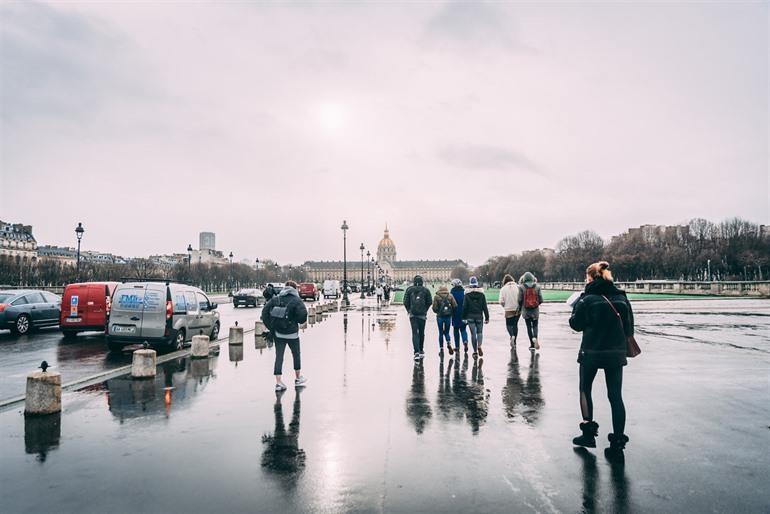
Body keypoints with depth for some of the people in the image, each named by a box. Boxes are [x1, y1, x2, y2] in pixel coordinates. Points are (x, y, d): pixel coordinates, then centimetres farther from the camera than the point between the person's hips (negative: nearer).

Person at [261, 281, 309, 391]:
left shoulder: (275, 299, 5)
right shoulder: (297, 301, -7)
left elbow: (265, 311, 0)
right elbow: (303, 315, -20)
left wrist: (271, 327, 4)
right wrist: (299, 321, 3)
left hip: (277, 333, 3)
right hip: (292, 333, -3)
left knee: (279, 356, 5)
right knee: (296, 355, 16)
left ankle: (278, 382, 1)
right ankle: (298, 379, 30)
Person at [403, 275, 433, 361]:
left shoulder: (409, 289, 0)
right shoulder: (426, 290, -1)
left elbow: (405, 302, -1)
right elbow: (430, 302, 0)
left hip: (412, 314, -1)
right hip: (422, 315, 1)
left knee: (415, 333, -4)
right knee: (421, 333, 15)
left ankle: (417, 352, -18)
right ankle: (421, 351, 26)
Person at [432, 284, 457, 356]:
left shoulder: (436, 297, -3)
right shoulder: (450, 296, 3)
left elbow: (434, 308, -8)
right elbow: (455, 306, -2)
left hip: (440, 316, -1)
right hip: (448, 316, 2)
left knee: (441, 333, 9)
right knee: (447, 332, 15)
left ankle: (441, 350, 9)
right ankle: (449, 344, -11)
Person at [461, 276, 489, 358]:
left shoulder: (467, 294, -3)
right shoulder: (481, 294, -2)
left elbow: (464, 307, -2)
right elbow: (485, 307, -1)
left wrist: (464, 317, 6)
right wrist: (487, 317, 4)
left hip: (470, 317, 0)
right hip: (479, 316, 0)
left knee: (473, 334, 5)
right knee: (480, 332, 13)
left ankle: (475, 351, 7)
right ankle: (479, 346, -11)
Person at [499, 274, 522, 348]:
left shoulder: (503, 289, -5)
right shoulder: (518, 287, -3)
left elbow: (501, 301, -8)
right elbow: (522, 298, -8)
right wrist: (520, 306, 8)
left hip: (509, 310, -2)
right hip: (518, 310, 2)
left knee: (509, 325, 12)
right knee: (515, 325, 16)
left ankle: (512, 336, -17)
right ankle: (514, 342, 20)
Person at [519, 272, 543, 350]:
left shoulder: (522, 287, -7)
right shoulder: (537, 287, -2)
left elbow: (520, 299, -9)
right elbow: (541, 300, -2)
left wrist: (520, 308, 9)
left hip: (526, 310, -1)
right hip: (535, 310, 1)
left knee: (529, 327, 8)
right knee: (535, 326, 12)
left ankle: (532, 344, 8)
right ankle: (535, 338, -16)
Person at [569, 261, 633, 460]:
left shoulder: (588, 298, -12)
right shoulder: (621, 298, 0)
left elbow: (576, 324, -3)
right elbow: (629, 328, 4)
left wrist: (577, 305, 9)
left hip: (591, 352, -3)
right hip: (616, 354, 3)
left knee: (585, 390, 17)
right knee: (616, 396, 8)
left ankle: (588, 432, 19)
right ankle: (617, 443, 10)